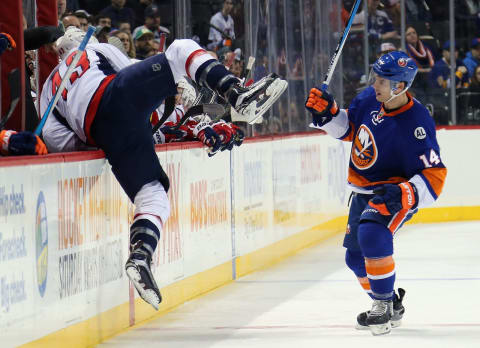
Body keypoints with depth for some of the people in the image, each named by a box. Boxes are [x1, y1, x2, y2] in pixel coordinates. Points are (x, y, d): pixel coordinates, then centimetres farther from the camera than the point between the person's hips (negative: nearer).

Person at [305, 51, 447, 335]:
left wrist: (404, 194, -42)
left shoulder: (417, 124, -28)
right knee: (356, 255, 15)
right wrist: (327, 112, -6)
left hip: (396, 192, -8)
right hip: (364, 191, 8)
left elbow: (434, 176, -27)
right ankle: (391, 305, 38)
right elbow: (348, 129, 12)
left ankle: (385, 307, -20)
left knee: (372, 233, -33)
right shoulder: (369, 99, -9)